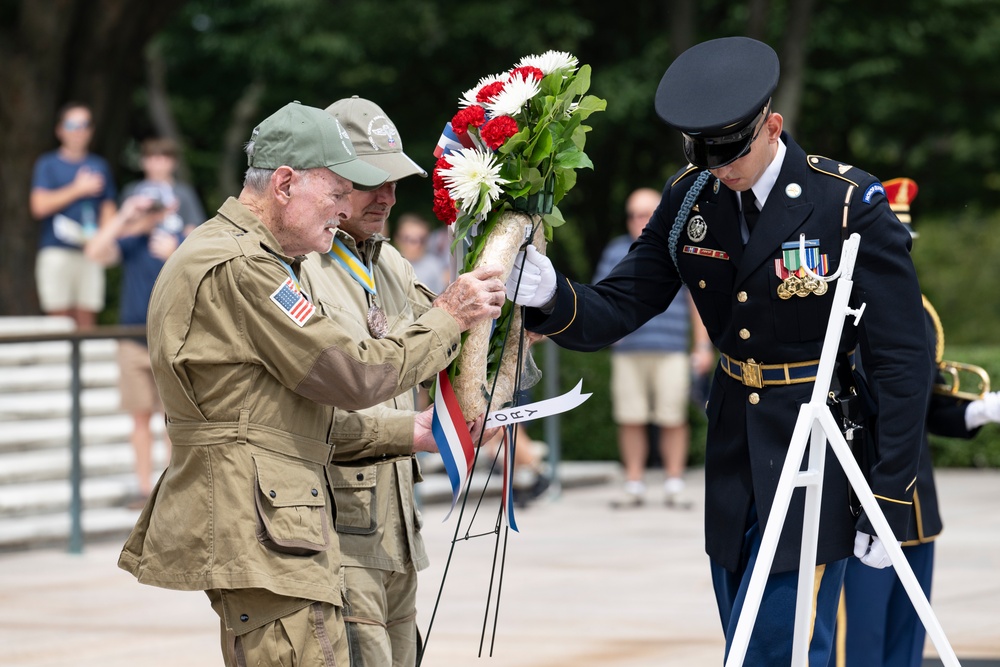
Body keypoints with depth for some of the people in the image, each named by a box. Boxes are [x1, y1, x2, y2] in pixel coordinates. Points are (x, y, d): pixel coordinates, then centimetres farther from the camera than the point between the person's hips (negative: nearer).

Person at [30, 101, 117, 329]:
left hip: (91, 252, 3)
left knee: (87, 322, -2)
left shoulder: (100, 166, 16)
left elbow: (108, 208, 16)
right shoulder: (47, 164, 6)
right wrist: (77, 190, -5)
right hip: (56, 252, -3)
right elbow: (39, 206, -5)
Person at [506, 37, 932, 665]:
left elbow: (903, 362, -13)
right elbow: (616, 310, 0)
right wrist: (552, 296, -24)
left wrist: (891, 501, -14)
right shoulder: (689, 201, 1)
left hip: (817, 468, -6)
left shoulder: (851, 205, -15)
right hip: (733, 465, 6)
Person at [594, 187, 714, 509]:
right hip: (627, 350, 2)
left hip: (671, 349, -2)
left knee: (673, 419, -5)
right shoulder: (616, 251, 16)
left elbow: (697, 300, 11)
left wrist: (703, 346, 6)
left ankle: (674, 484, 3)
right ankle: (634, 485, 6)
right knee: (630, 419, -1)